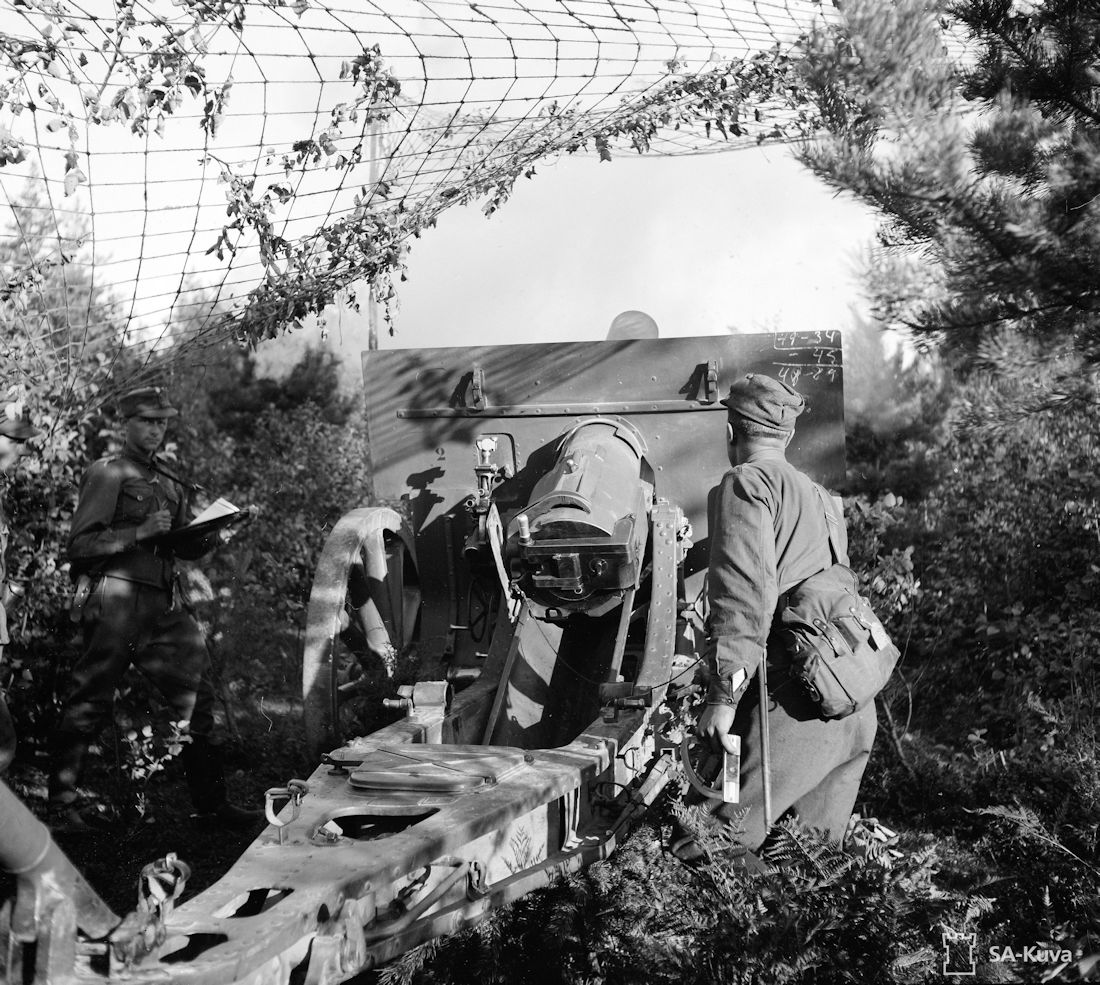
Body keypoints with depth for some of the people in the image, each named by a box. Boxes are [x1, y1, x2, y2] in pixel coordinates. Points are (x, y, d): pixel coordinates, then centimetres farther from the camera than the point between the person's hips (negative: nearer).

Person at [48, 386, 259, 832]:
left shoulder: (169, 482, 18)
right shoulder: (106, 474, -2)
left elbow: (184, 547, 23)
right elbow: (80, 544, -9)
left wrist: (207, 536, 2)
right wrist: (140, 532, -17)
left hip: (164, 604, 7)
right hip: (116, 599, -7)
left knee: (196, 694, 4)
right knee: (89, 703, -1)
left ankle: (210, 801, 11)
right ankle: (62, 804, 10)